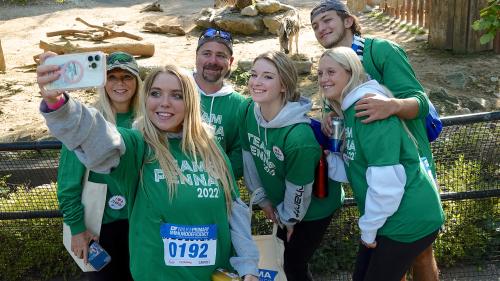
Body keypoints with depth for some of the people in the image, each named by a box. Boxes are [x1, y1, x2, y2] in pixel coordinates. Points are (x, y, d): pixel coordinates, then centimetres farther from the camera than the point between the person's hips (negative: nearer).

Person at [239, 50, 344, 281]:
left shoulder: (299, 135, -38)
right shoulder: (247, 111, -18)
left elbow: (298, 188, -24)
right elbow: (249, 156, -4)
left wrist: (289, 218, -7)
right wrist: (263, 199, 4)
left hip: (314, 207, -6)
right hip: (280, 201, 7)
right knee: (281, 254, 26)